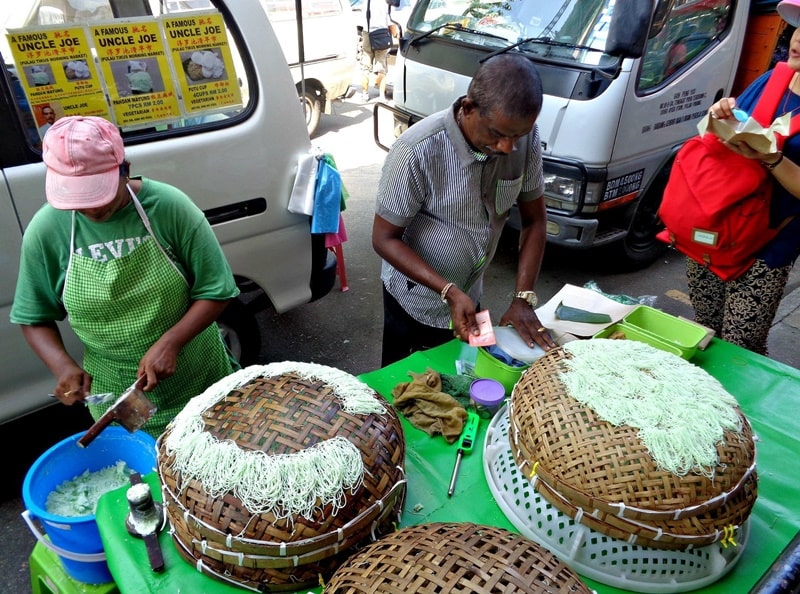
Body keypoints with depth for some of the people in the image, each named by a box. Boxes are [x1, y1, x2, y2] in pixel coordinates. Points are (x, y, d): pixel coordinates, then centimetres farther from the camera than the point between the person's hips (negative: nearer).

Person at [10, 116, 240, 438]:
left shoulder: (171, 206, -18)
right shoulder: (45, 230, -10)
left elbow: (215, 291, -12)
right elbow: (34, 317, 2)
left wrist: (170, 342, -24)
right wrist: (62, 365, -15)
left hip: (199, 379, -1)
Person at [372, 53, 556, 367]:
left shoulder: (526, 139, -15)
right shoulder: (418, 152, -30)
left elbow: (534, 220, -5)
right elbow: (385, 238, -21)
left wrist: (523, 299, -13)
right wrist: (450, 292, -28)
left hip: (470, 296, 5)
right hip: (417, 303, -4)